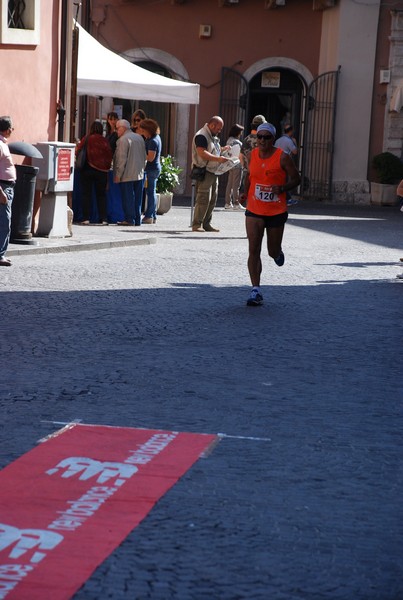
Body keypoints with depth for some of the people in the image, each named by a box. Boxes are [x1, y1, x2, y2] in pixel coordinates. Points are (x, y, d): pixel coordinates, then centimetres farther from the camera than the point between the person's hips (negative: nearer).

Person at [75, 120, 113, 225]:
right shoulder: (105, 141, -5)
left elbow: (78, 151, 2)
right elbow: (110, 156, -1)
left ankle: (86, 218, 1)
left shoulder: (86, 139, -4)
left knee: (86, 193, 6)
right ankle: (103, 218, 4)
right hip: (101, 170, 1)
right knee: (101, 194, 9)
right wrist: (107, 167, 11)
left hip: (87, 169, 0)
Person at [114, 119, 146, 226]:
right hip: (139, 174, 7)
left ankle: (129, 219, -3)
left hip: (127, 175, -7)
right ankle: (137, 220, 12)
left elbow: (122, 159, -16)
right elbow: (144, 156, 18)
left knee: (128, 197, -2)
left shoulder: (123, 139, -12)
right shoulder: (139, 138, 13)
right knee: (137, 198, 10)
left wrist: (118, 175, -12)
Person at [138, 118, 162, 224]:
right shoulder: (156, 137, 10)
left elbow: (150, 158, -23)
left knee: (150, 192, -6)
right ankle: (153, 216, 19)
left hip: (152, 169, -10)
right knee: (151, 192, 14)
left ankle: (149, 216, -3)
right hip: (155, 168, 10)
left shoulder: (152, 141, -19)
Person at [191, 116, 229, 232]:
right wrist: (218, 159, -28)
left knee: (212, 199, 10)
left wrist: (222, 149, 14)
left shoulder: (213, 137, 19)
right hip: (204, 172, -10)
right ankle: (196, 224, -8)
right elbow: (202, 153, -25)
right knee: (203, 199, -12)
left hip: (213, 172, 10)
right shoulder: (201, 136, -13)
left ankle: (206, 224, 16)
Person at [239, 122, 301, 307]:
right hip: (254, 210, 2)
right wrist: (246, 192, 5)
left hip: (276, 212, -2)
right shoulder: (252, 155, 2)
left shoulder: (282, 157, -10)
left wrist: (282, 188, -22)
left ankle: (278, 253, 50)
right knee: (253, 250, -9)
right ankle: (256, 291, -6)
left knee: (273, 252, 11)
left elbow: (296, 179, -4)